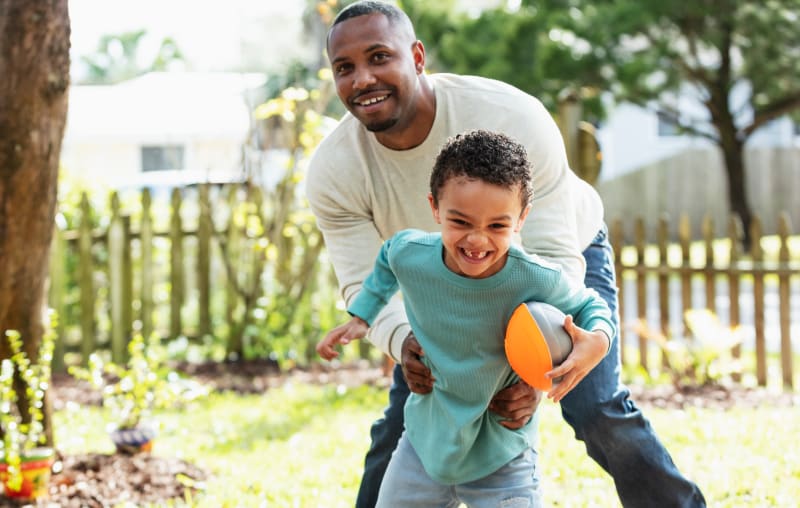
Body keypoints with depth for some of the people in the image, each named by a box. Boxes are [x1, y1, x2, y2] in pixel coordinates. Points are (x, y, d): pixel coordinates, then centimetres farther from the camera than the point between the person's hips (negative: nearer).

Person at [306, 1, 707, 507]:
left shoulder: (511, 117, -38)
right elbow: (366, 282, -24)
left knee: (599, 413, -17)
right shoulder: (333, 172, -26)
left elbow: (554, 255, -36)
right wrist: (403, 341, -48)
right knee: (400, 427, 0)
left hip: (565, 247, -3)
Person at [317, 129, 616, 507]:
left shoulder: (536, 280, -26)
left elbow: (590, 306, -6)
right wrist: (361, 315, 8)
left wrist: (597, 340, -27)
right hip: (425, 444, 3)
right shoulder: (408, 253, -18)